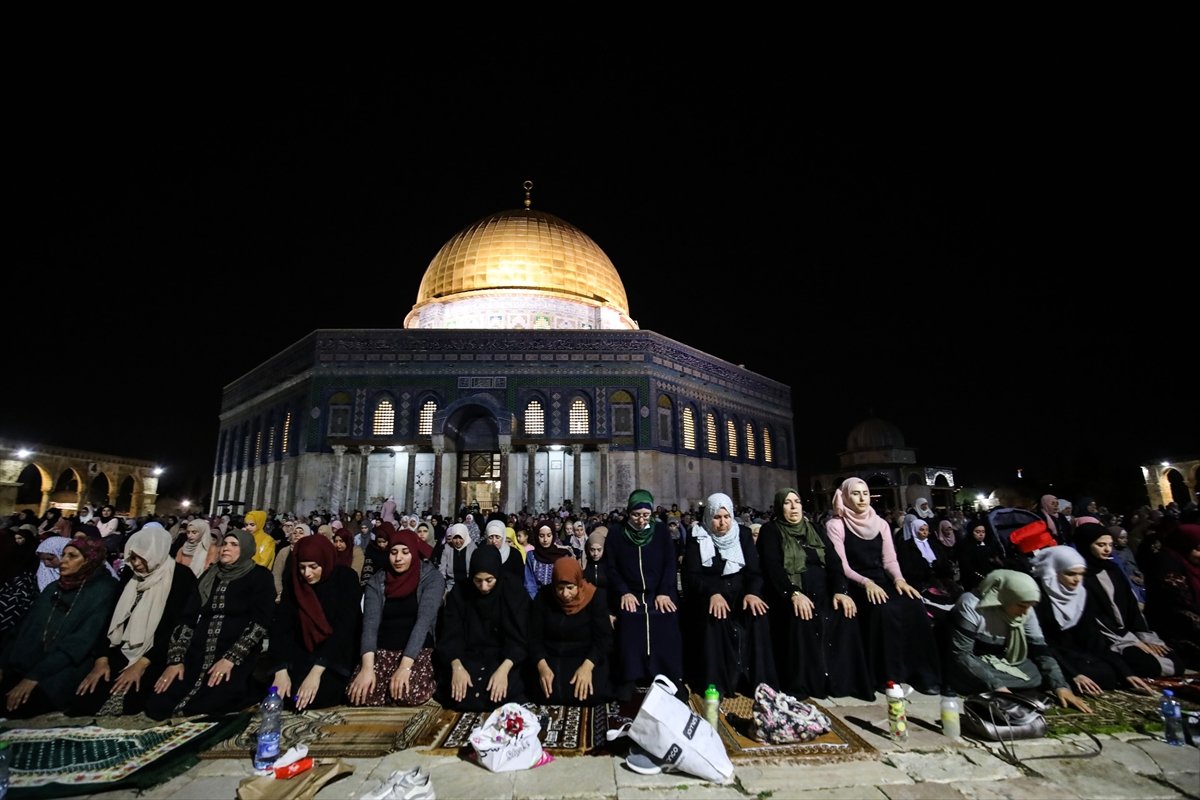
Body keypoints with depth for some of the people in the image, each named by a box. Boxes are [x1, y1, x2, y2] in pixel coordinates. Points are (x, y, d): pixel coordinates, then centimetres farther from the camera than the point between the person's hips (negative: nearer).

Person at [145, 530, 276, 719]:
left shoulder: (260, 577, -1)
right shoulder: (209, 575, 15)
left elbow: (260, 622, -10)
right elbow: (188, 618, 10)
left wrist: (231, 659, -18)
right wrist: (175, 659, -1)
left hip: (238, 659, -5)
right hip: (198, 656, 5)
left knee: (199, 707, -22)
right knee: (157, 706, -14)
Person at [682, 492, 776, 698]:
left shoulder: (743, 534, 3)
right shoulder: (697, 538, -4)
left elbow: (755, 570, -3)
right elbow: (691, 575, -10)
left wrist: (752, 592, -24)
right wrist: (713, 593, -29)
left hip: (740, 590, 2)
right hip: (708, 594, -2)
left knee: (757, 617, -26)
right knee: (714, 619, -31)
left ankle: (757, 682, -13)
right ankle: (716, 685, -19)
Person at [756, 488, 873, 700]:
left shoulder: (815, 529, 15)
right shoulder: (770, 530, 1)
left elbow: (834, 561, 5)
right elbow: (772, 567, -12)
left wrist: (840, 590, -13)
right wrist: (794, 594, -27)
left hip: (823, 590, 4)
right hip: (789, 592, -4)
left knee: (844, 614, -23)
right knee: (801, 617, -32)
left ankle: (842, 679, -11)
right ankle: (802, 685, -20)